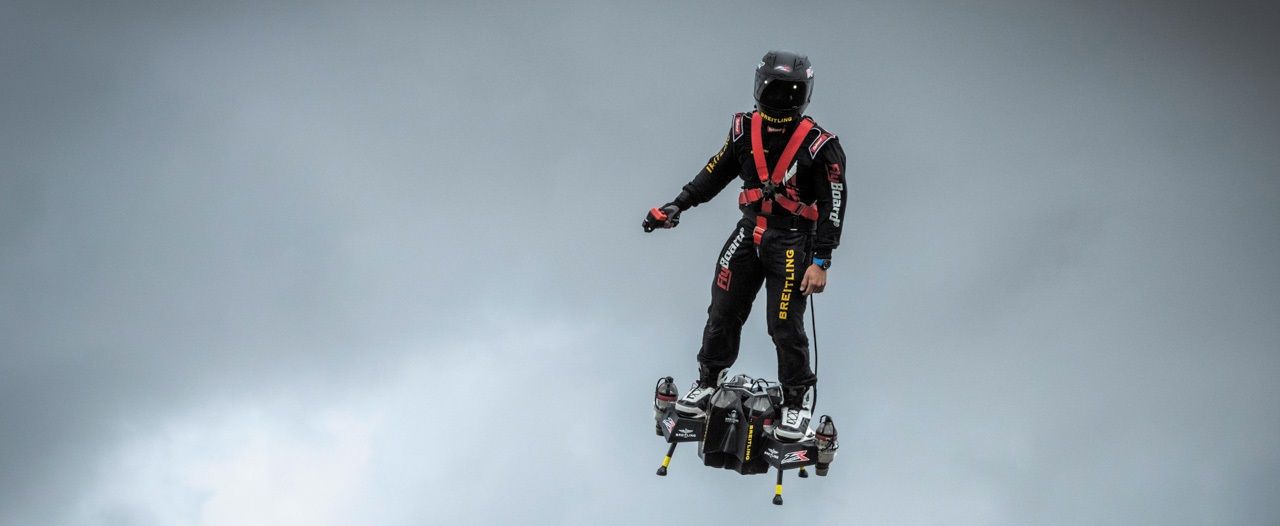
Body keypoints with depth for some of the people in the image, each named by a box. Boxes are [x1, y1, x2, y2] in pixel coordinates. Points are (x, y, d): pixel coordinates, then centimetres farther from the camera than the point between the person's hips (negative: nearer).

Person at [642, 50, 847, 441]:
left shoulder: (817, 145, -15)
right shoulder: (745, 130, -1)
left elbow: (832, 206, -11)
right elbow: (717, 171, 15)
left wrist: (820, 263, -14)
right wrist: (679, 205, 8)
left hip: (791, 243, -5)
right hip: (749, 233, 5)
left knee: (785, 327, -3)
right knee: (723, 313, 11)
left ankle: (798, 400, 15)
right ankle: (709, 380, 31)